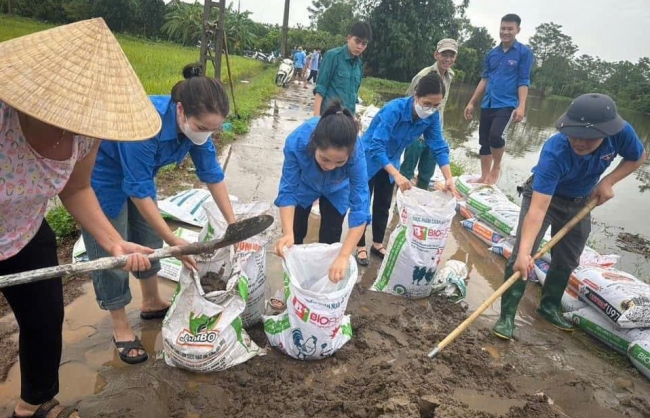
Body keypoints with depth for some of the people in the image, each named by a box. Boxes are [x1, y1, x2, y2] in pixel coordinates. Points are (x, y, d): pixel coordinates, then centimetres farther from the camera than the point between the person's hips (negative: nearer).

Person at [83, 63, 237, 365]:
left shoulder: (194, 123, -20)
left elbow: (213, 175, -9)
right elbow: (139, 192, -33)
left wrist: (232, 224, -10)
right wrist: (175, 242, -31)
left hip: (139, 174, 7)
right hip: (100, 176, -7)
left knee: (149, 238, 15)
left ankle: (152, 303, 36)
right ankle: (121, 328, 17)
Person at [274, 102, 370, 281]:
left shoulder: (356, 156, -43)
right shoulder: (296, 143, -43)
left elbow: (360, 208, -41)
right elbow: (288, 191, -33)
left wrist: (344, 256, -47)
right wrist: (288, 233, -46)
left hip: (336, 190, 0)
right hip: (304, 184, 1)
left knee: (330, 238, 6)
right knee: (295, 232, 13)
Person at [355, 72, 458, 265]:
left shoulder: (432, 117, -18)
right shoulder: (395, 109, -35)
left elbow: (439, 146, -13)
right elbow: (376, 145, -41)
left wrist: (448, 178, -26)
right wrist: (397, 174, -51)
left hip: (390, 161, 5)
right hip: (369, 157, -5)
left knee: (383, 205, 15)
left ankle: (377, 243, 31)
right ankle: (360, 246, 19)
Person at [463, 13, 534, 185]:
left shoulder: (524, 52, -1)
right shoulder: (492, 54, 12)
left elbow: (524, 82, -5)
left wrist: (521, 106, -16)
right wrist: (472, 103, 12)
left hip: (507, 105, -5)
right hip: (487, 105, 5)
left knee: (495, 135, -25)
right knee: (484, 141, 7)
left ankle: (496, 167, 2)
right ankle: (484, 176, 20)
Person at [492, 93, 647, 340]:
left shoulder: (621, 133, -29)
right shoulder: (554, 153, -41)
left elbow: (637, 158, -3)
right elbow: (538, 209, -47)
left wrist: (608, 182, -20)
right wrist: (524, 252, -57)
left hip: (580, 202, 5)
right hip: (543, 196, -5)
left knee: (567, 261, 14)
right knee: (521, 256, -17)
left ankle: (549, 307, 35)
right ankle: (507, 315, -5)